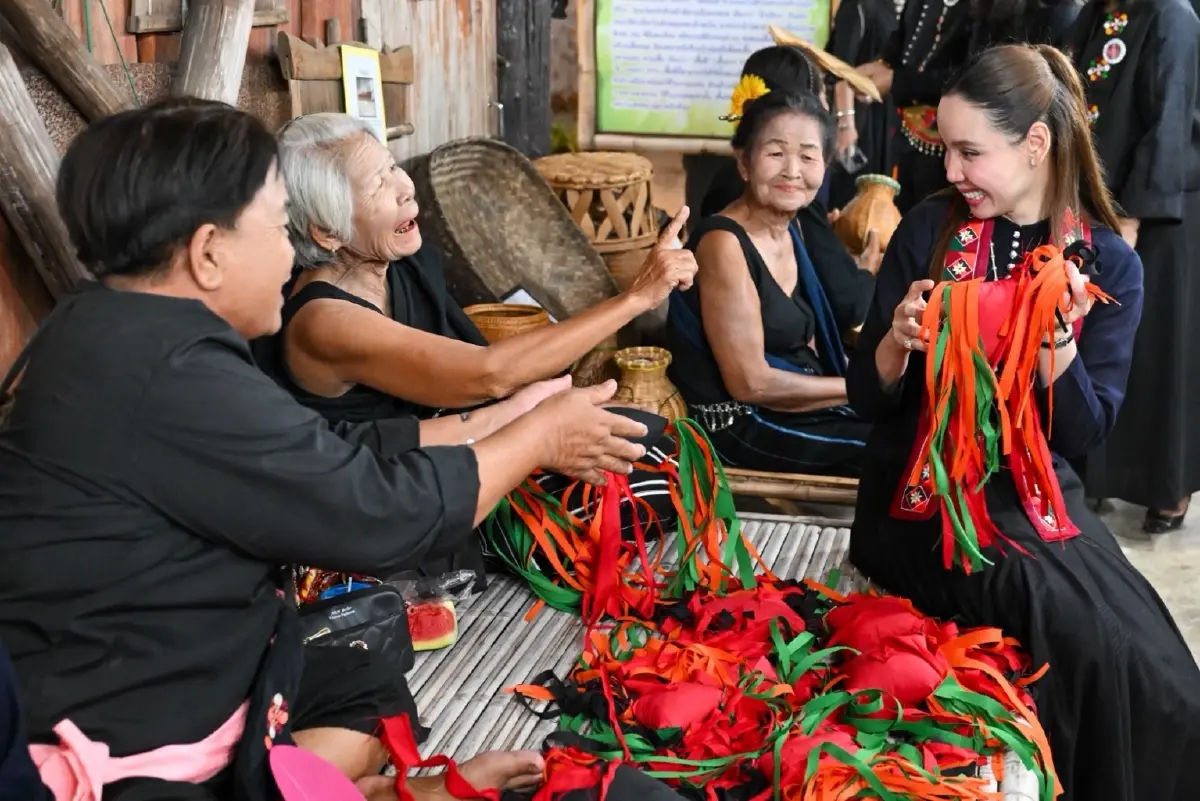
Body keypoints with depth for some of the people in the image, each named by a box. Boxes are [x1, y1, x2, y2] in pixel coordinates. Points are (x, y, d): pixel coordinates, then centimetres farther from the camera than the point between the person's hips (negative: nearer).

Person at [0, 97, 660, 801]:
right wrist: (539, 437, -4)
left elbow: (339, 455, 7)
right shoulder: (169, 378, -26)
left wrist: (514, 418, 10)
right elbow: (379, 512, -19)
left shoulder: (125, 330, 5)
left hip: (133, 694, 10)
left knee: (366, 687, 14)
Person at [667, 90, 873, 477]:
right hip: (741, 427, -8)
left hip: (796, 404, 8)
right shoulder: (724, 243, -18)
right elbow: (750, 383, -21)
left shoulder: (790, 228, 8)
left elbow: (803, 350, 14)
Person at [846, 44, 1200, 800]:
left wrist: (1056, 334, -20)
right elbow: (868, 399, 2)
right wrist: (897, 342, -20)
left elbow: (1083, 434, -4)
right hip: (925, 491, -1)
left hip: (1037, 493, 2)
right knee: (1080, 634, -27)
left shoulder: (1110, 262, -1)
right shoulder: (929, 231, -2)